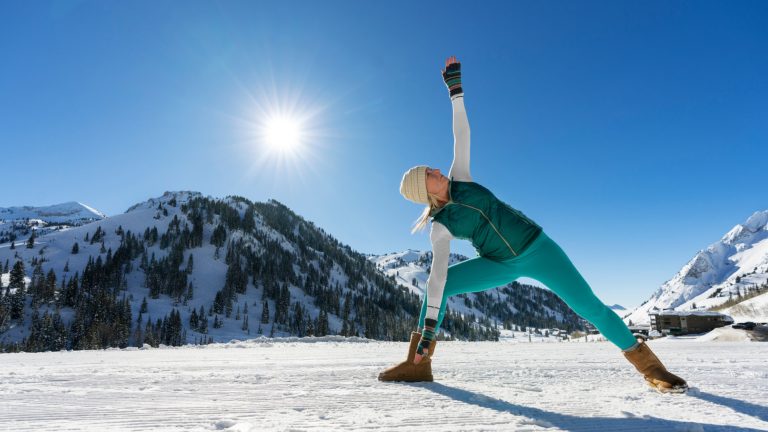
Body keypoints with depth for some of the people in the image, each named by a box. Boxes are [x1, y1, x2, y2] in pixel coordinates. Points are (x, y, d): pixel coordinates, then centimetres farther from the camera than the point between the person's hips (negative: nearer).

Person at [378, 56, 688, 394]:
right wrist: (429, 327, -25)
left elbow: (462, 135, -2)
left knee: (590, 307, -6)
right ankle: (418, 364, -7)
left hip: (535, 246, 1)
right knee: (437, 285, -15)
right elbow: (438, 274, -19)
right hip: (501, 265, -1)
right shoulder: (440, 226, -12)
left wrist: (455, 88, -4)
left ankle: (649, 365, 14)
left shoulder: (458, 179, -5)